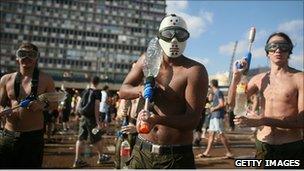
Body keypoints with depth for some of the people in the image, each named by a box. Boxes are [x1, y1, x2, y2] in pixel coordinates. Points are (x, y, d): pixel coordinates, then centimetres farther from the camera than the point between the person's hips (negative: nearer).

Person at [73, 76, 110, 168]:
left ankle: (77, 160, 9)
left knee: (81, 138, 7)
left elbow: (78, 105, 10)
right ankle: (101, 157, 24)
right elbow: (96, 107, -17)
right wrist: (97, 120, -16)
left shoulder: (84, 91, 7)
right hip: (92, 118, -6)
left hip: (83, 117, 6)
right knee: (97, 138, 9)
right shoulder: (97, 92, -10)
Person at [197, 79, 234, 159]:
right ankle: (207, 152, 12)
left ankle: (229, 152, 0)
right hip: (214, 116, 10)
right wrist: (212, 108, 11)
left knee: (221, 134, -8)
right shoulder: (215, 93, 18)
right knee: (211, 133, 9)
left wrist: (213, 109, -9)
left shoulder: (218, 92, -11)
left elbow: (222, 104, -20)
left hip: (218, 116, -10)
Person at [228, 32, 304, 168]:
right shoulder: (259, 79, 5)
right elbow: (232, 102, 5)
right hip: (263, 146, 3)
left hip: (291, 148, -3)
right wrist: (236, 76, -9)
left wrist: (263, 120, -24)